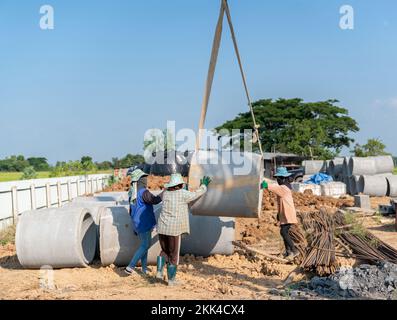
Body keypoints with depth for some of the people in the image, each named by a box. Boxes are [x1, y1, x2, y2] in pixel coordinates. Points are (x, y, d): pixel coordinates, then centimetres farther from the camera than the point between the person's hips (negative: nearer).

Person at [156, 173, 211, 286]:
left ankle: (159, 271, 13)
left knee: (165, 251, 24)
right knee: (173, 255, 7)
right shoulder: (183, 194, -9)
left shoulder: (166, 193, 5)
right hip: (174, 229, -5)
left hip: (162, 228, 5)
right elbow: (197, 194, 2)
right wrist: (204, 185, 20)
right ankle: (171, 280, 14)